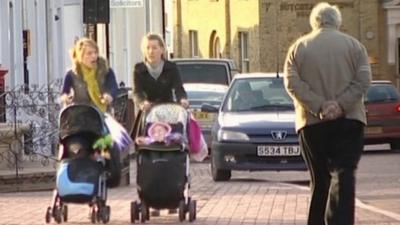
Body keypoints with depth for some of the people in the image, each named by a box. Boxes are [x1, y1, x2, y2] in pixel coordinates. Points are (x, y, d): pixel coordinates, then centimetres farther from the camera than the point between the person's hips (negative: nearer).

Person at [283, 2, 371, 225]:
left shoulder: (299, 48, 7)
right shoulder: (354, 45, 6)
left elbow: (292, 83, -5)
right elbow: (363, 80, -6)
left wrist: (319, 106, -11)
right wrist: (341, 104, -13)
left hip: (312, 122, 2)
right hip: (348, 120, -1)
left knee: (320, 177, 11)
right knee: (344, 174, -7)